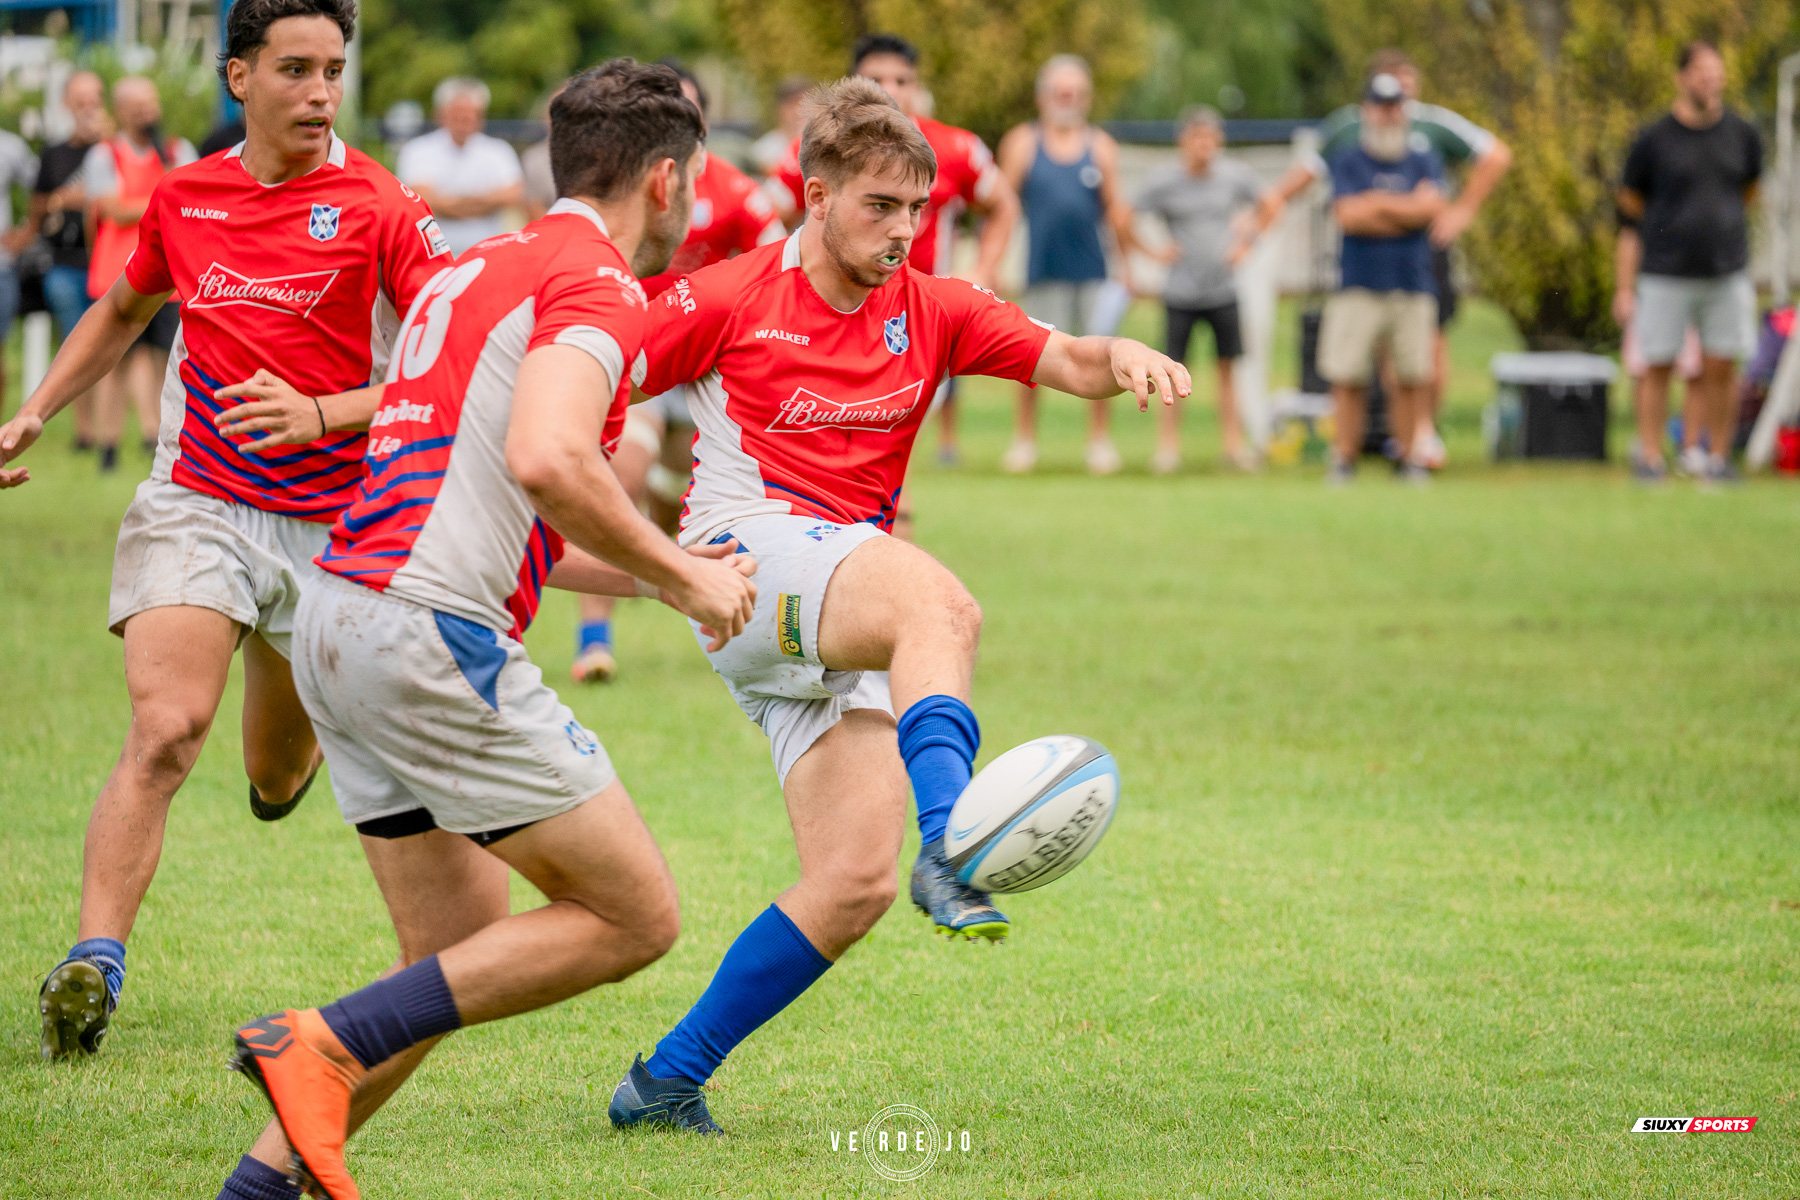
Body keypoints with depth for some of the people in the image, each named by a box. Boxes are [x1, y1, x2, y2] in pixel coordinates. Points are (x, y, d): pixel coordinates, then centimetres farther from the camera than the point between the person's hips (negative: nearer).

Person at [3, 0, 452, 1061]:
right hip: (196, 505, 1)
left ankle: (294, 746, 54)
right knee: (166, 733, -22)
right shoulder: (182, 198, 5)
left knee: (279, 782, 15)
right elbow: (123, 311, 26)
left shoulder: (380, 205, -7)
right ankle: (93, 970, -27)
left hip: (331, 523, -1)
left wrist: (321, 414, -26)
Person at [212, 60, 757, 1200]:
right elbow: (546, 460, -25)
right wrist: (678, 575, -11)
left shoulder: (472, 272, 23)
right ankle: (326, 1046, -10)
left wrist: (665, 570, 31)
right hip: (433, 641, -10)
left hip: (341, 624, 10)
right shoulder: (596, 283, -7)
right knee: (634, 915, -2)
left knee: (467, 958, 14)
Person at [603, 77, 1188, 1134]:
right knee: (940, 604, -36)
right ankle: (950, 848, -57)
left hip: (837, 630, 6)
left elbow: (1064, 361, 3)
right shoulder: (731, 300, 1)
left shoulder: (931, 312, 13)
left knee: (856, 879, -8)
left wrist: (1120, 357, -20)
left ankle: (670, 1080, 2)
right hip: (747, 558, -6)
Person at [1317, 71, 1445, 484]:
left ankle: (1407, 456, 8)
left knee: (1411, 377, 0)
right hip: (1359, 286, -2)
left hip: (1413, 287, 2)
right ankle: (1345, 458, 0)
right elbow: (1348, 216, -8)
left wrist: (1375, 202, -4)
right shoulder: (1348, 162, 7)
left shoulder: (1425, 162, 13)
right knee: (1348, 377, -6)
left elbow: (1430, 206, -6)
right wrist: (1407, 210, -5)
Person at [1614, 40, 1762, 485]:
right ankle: (1649, 456, 12)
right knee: (1658, 366, 1)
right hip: (1665, 277, -2)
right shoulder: (1653, 140, -2)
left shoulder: (1743, 135, 6)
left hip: (1727, 275, 2)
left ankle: (1717, 456, 13)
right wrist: (1624, 287, 1)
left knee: (1722, 366, 2)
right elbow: (1630, 218, 3)